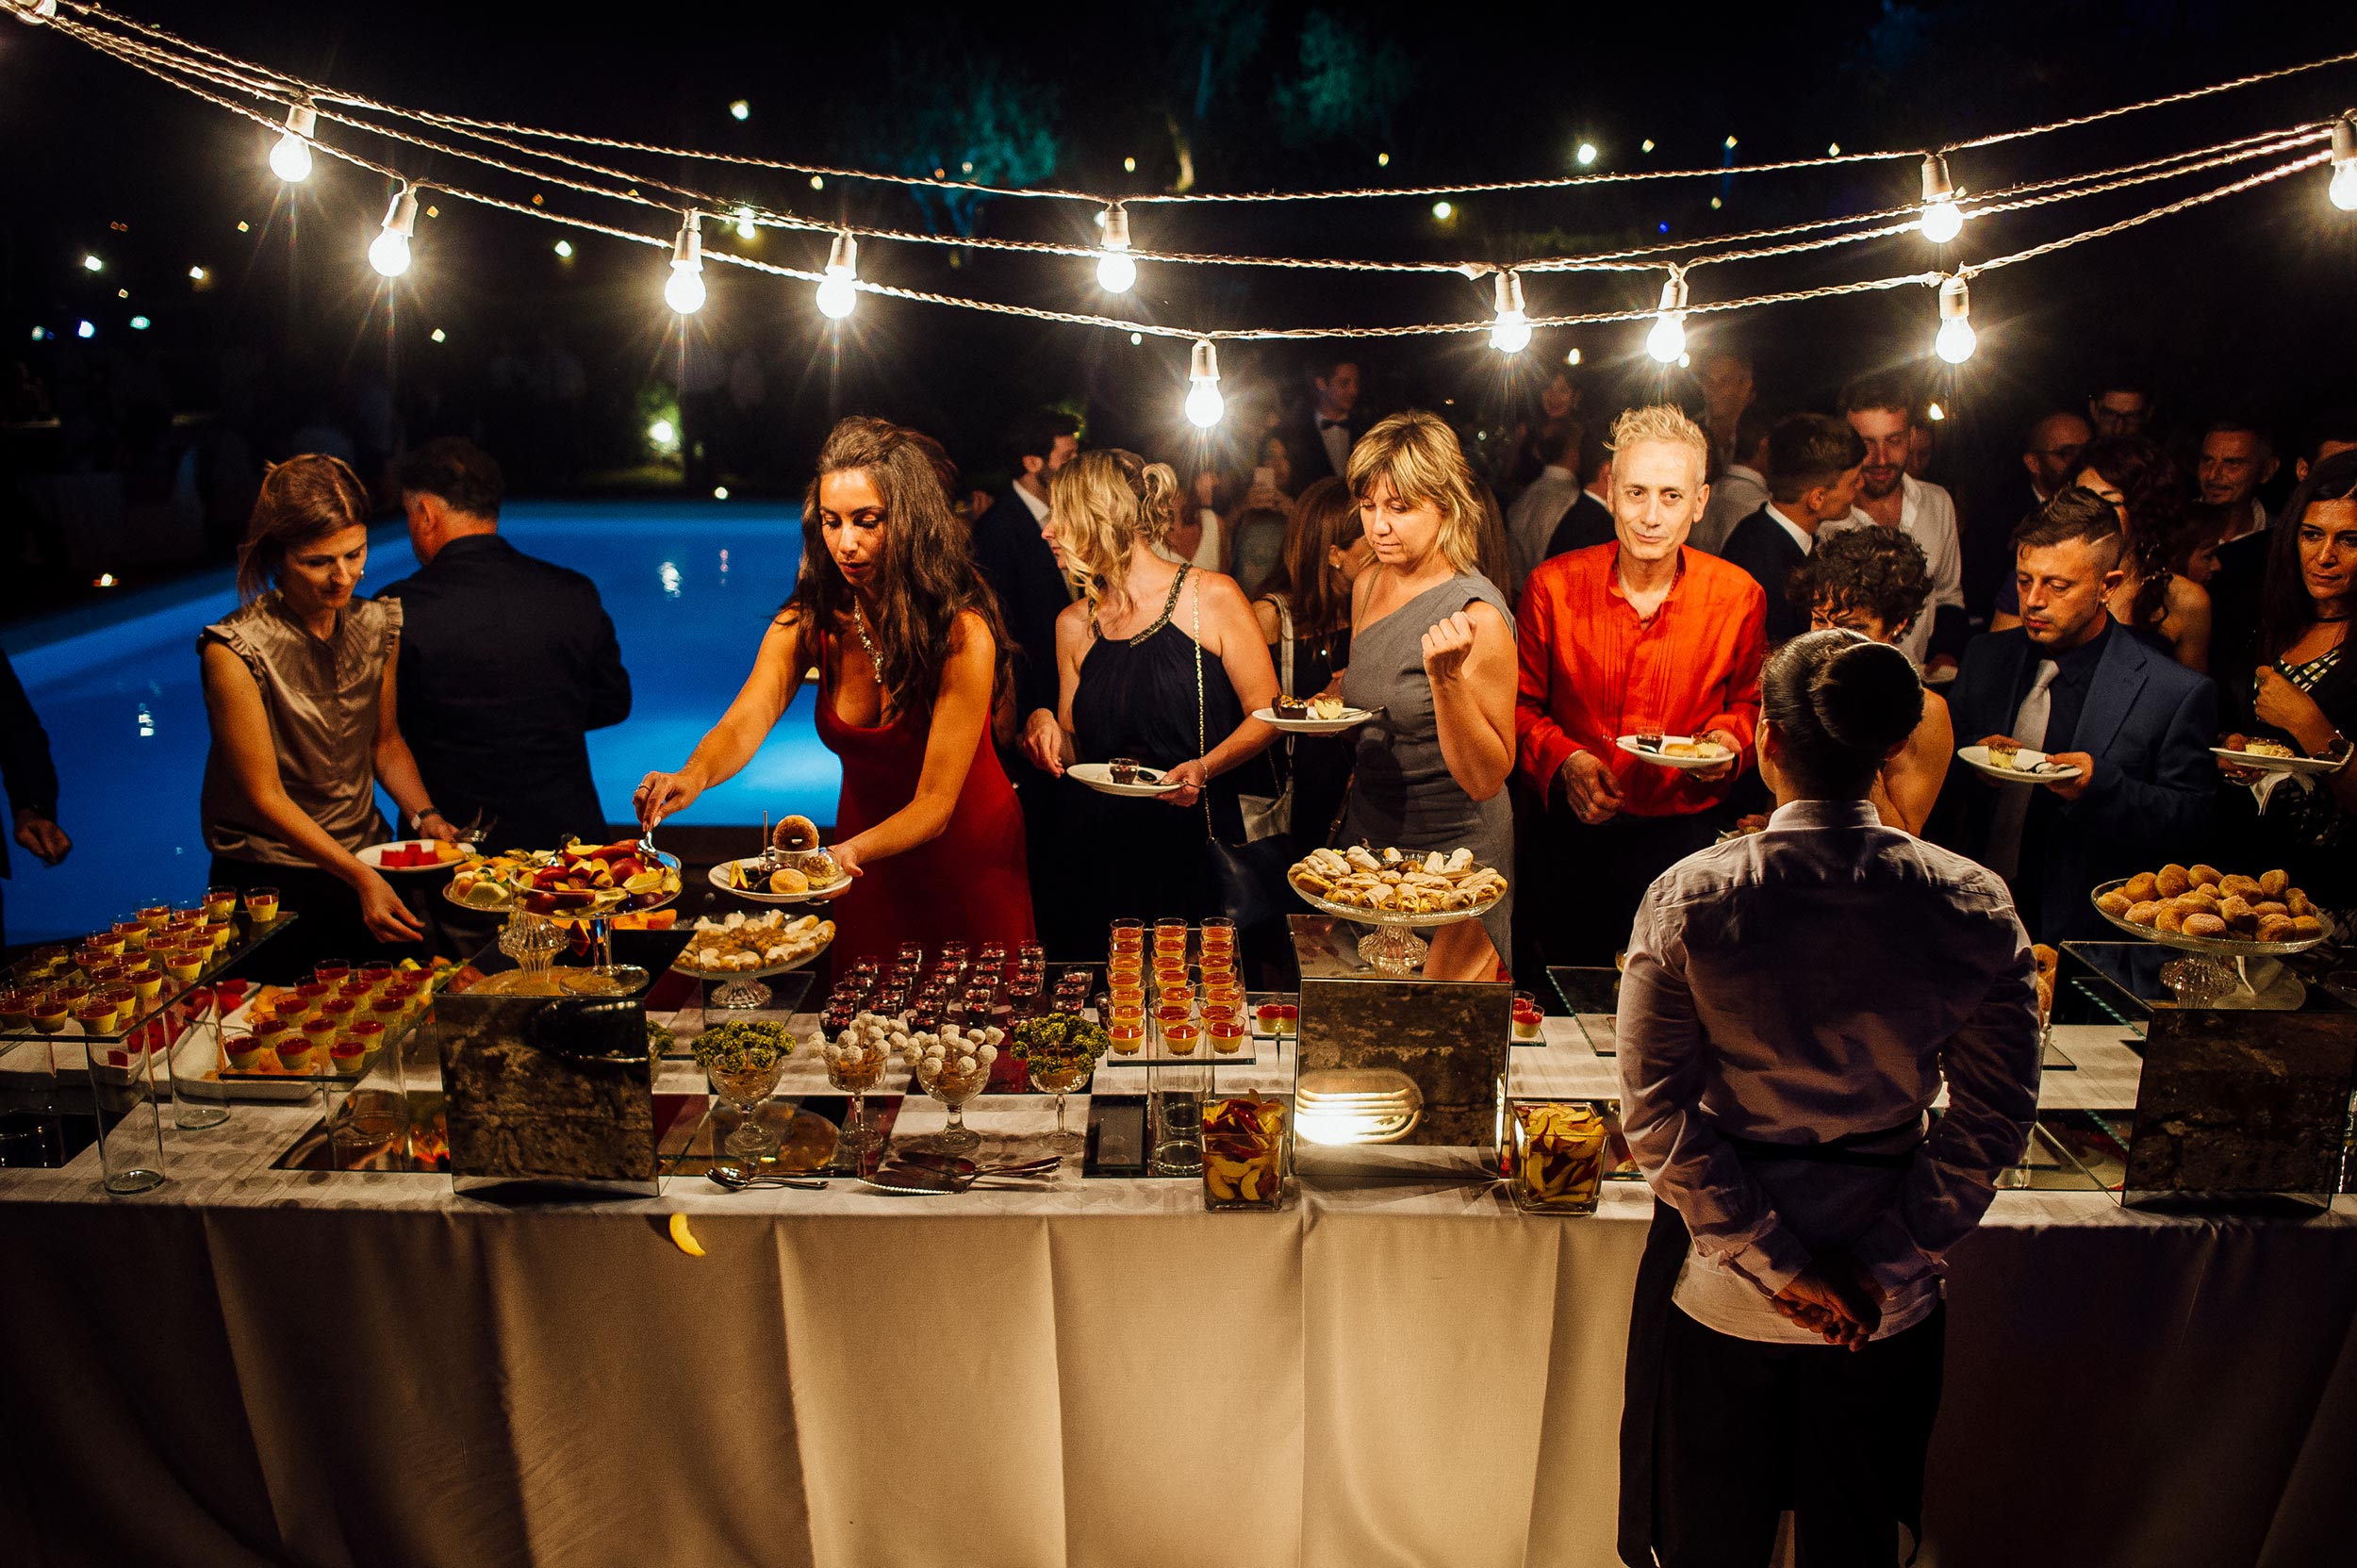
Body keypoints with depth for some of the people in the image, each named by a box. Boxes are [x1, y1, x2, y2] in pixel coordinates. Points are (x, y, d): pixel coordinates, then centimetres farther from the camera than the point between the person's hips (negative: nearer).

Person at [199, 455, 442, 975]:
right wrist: (360, 878, -24)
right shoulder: (234, 649, -14)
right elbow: (266, 797, -14)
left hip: (370, 860, 5)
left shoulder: (378, 625, 1)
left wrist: (424, 815, -6)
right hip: (270, 882, -5)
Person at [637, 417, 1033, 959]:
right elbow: (745, 722, -25)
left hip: (969, 857, -3)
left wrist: (847, 853, -42)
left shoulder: (963, 633, -25)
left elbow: (934, 803, -25)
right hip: (864, 851, 4)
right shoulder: (808, 623, -11)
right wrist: (692, 776, -46)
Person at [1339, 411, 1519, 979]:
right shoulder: (1368, 586, 4)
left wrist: (1448, 677, -32)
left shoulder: (1477, 616, -19)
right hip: (1369, 835, 7)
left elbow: (1485, 779, -20)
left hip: (1451, 849, -7)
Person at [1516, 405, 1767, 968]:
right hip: (1575, 832, 0)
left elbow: (1749, 700, 13)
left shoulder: (1739, 596, -4)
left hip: (1682, 833, 1)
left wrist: (1729, 738, -8)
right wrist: (1562, 760, -15)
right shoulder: (1553, 586, -7)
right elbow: (1521, 704, 2)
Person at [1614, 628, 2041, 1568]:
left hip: (1718, 1282, -2)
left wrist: (1775, 1263, -11)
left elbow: (1655, 1112, -17)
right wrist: (1884, 1261, -5)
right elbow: (1992, 1120, -8)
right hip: (1886, 1299, 2)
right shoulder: (1973, 907, -13)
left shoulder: (1690, 898, -18)